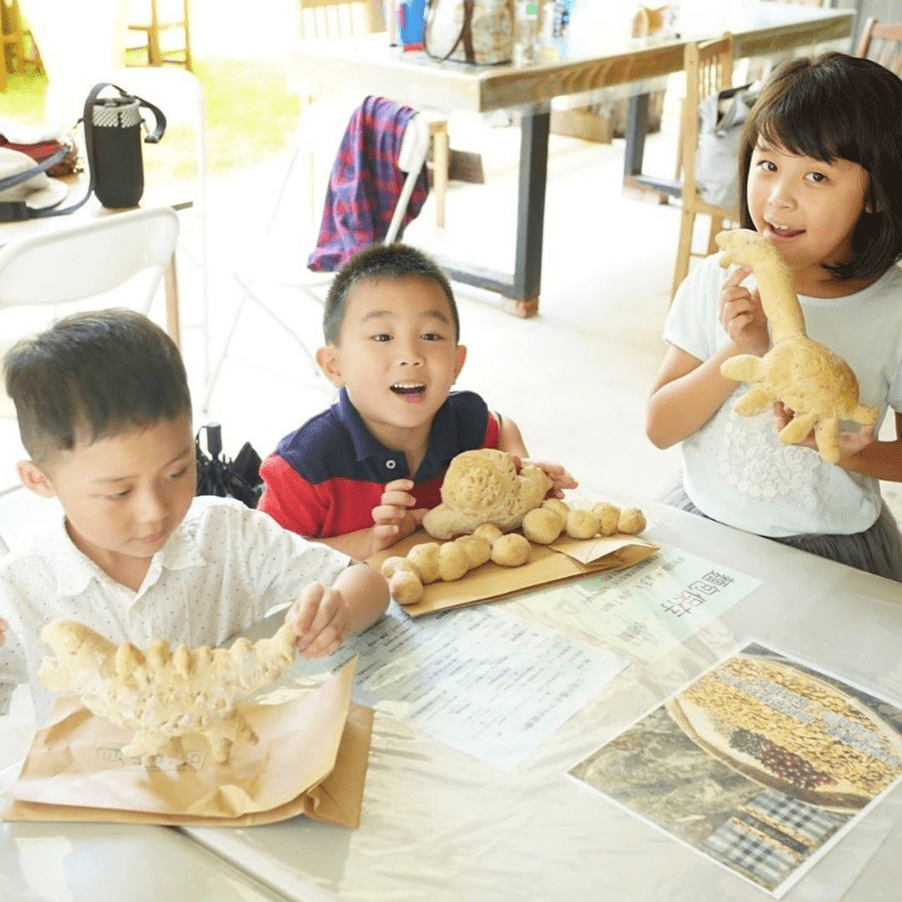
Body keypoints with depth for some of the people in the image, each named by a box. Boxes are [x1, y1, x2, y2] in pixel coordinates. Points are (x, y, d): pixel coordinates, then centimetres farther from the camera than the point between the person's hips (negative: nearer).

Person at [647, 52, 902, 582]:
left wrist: (849, 453, -18)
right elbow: (660, 428, -5)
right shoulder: (718, 281, -4)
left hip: (831, 551, -1)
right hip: (705, 521, 2)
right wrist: (739, 352, -19)